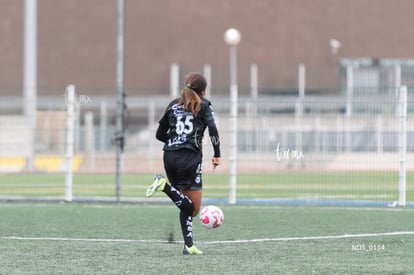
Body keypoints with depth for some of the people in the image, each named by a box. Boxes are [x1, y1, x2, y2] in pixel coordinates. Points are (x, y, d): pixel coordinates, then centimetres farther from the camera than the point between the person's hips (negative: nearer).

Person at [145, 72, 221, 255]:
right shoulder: (203, 105, 5)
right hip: (190, 158, -6)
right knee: (192, 208, -5)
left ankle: (189, 245, 2)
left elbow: (160, 134, 17)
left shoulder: (174, 105, 17)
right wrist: (217, 155, -4)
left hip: (169, 157, 6)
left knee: (187, 205, 13)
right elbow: (212, 129, -10)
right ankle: (165, 186, -24)